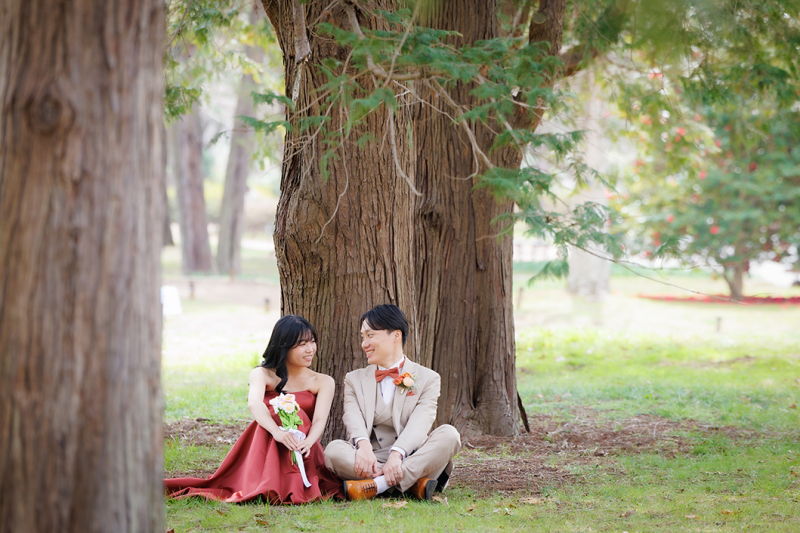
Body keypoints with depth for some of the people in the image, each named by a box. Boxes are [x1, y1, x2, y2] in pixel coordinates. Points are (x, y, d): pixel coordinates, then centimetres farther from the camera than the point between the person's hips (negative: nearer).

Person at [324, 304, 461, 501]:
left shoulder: (428, 379, 8)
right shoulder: (355, 380, 18)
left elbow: (420, 422, -10)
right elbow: (353, 418, -3)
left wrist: (396, 455, -31)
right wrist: (363, 445, -27)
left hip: (411, 458, -1)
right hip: (372, 462, 1)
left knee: (448, 434, -28)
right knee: (334, 450, -28)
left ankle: (376, 485, -41)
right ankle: (414, 483, -36)